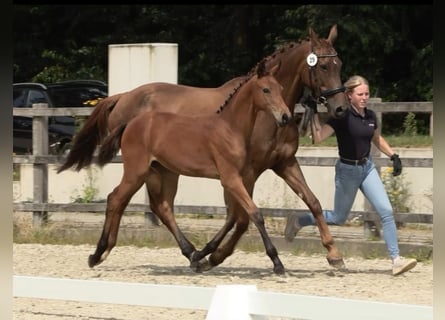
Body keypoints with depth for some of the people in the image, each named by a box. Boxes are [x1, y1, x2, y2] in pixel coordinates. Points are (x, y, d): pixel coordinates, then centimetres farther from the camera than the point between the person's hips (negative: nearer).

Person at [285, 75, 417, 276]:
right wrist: (315, 114, -35)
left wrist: (394, 156, 12)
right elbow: (317, 138, -28)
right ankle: (297, 221, 33)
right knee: (339, 218, 10)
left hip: (367, 167, 5)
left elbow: (377, 139, 20)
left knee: (386, 211, -8)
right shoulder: (342, 118, -18)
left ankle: (396, 260, -8)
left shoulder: (370, 116, 1)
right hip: (347, 170, -5)